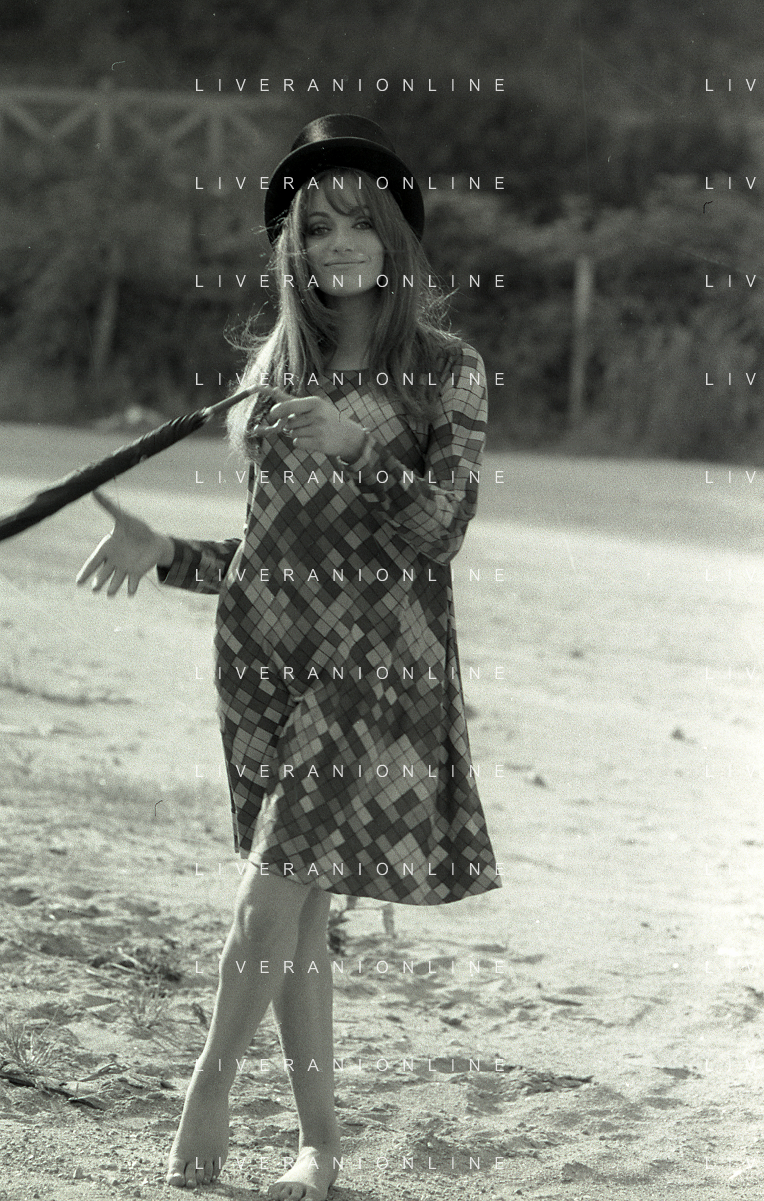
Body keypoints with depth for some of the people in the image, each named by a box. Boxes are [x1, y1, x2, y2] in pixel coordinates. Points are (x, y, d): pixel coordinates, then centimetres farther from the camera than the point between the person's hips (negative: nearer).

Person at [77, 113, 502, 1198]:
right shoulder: (274, 370, 12)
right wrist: (164, 554, 3)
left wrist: (350, 450, -14)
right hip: (268, 649, 4)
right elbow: (270, 543, 15)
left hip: (381, 657, -4)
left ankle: (213, 1078, 4)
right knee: (299, 905, 4)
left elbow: (438, 530, -8)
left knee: (281, 881, -13)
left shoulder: (447, 371, 0)